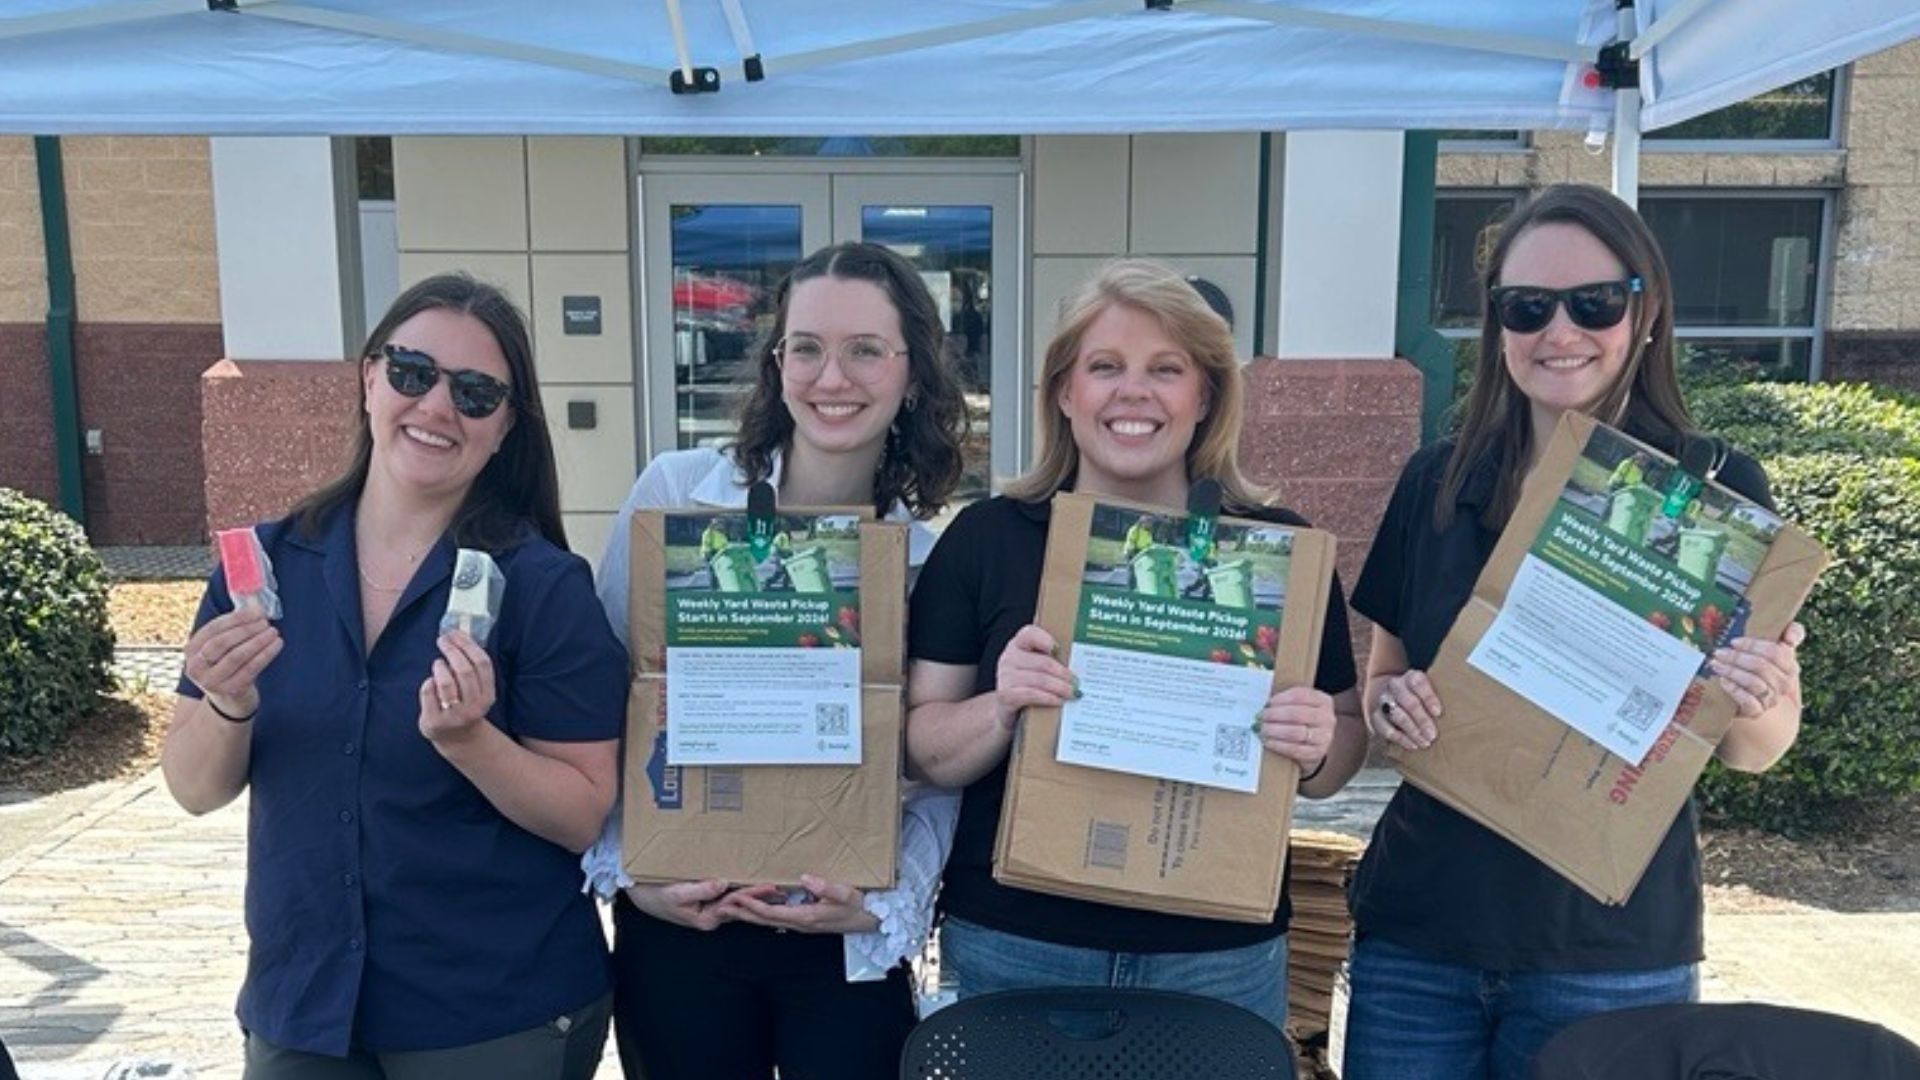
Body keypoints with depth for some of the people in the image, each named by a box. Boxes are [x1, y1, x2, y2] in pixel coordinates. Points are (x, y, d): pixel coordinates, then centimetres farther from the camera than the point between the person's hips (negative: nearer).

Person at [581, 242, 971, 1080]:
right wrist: (626, 869, -9)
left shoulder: (935, 557, -4)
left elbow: (939, 774, -2)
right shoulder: (673, 492, -8)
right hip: (675, 923, 0)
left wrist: (884, 905, -15)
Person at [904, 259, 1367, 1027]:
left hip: (1221, 956, 1)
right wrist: (1001, 709, -21)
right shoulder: (985, 537, -3)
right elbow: (924, 751, -2)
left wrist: (1316, 746, -17)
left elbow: (1341, 745, 5)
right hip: (1012, 948, 0)